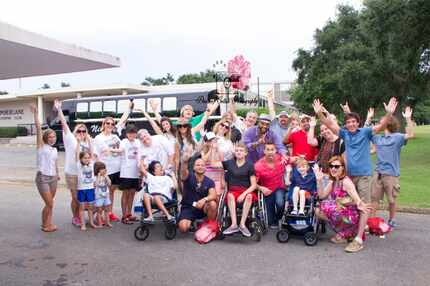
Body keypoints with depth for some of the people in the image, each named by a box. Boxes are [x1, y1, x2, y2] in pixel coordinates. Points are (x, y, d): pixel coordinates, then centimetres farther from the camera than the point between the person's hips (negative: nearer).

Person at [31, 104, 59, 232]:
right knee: (49, 204, -5)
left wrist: (57, 174, 28)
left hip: (53, 178, 6)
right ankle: (44, 225, 13)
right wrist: (35, 114, -22)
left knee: (50, 204, 10)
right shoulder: (41, 146, -5)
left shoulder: (54, 149, 11)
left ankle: (48, 224, 20)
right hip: (42, 178, -6)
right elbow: (38, 129, -15)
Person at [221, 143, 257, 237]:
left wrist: (244, 194, -17)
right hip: (233, 191, 2)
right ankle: (234, 224, -37)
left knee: (249, 196, -35)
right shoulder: (229, 163, 11)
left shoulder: (249, 165, 3)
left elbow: (254, 185, -3)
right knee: (230, 195, -33)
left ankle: (242, 224, -35)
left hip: (246, 192, -1)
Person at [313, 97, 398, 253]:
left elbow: (381, 126, -14)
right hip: (348, 174, 4)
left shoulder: (365, 132, -2)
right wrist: (319, 113, -12)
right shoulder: (345, 133, 6)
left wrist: (389, 113, -31)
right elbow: (330, 125, 1)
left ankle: (358, 239, -6)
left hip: (363, 174, -4)